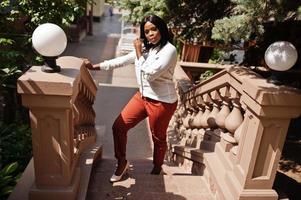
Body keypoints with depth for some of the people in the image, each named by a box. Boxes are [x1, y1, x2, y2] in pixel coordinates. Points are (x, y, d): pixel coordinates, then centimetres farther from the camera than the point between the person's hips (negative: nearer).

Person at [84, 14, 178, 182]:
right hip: (143, 96, 7)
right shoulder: (145, 48, 8)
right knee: (119, 127, 5)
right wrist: (95, 66, 8)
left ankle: (157, 168, 39)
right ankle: (122, 162, 26)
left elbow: (150, 74, -24)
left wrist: (139, 52, -14)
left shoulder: (169, 50, -17)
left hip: (162, 102, -7)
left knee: (158, 138, 12)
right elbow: (122, 60, 10)